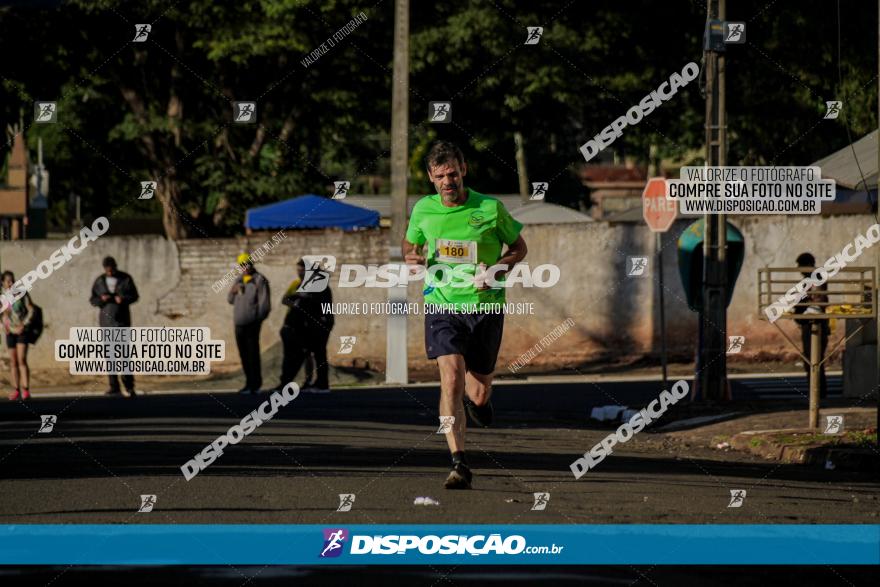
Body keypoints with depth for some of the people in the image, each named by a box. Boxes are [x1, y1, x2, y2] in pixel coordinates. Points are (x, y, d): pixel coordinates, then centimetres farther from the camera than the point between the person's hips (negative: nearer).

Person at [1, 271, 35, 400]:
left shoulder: (22, 294, -5)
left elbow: (31, 310, -3)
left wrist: (23, 325, -11)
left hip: (23, 330, -3)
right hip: (10, 331, 3)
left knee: (22, 360, -14)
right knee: (13, 362, 4)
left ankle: (25, 390, -17)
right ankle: (16, 390, 10)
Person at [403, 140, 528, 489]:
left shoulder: (490, 209, -6)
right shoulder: (423, 210, 1)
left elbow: (519, 247, 7)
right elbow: (411, 244, 19)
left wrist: (497, 271, -12)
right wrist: (412, 258, -5)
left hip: (485, 307, 0)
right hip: (442, 306, 0)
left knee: (478, 393, 8)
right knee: (451, 379, -20)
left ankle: (476, 397, 49)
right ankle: (459, 465, -22)